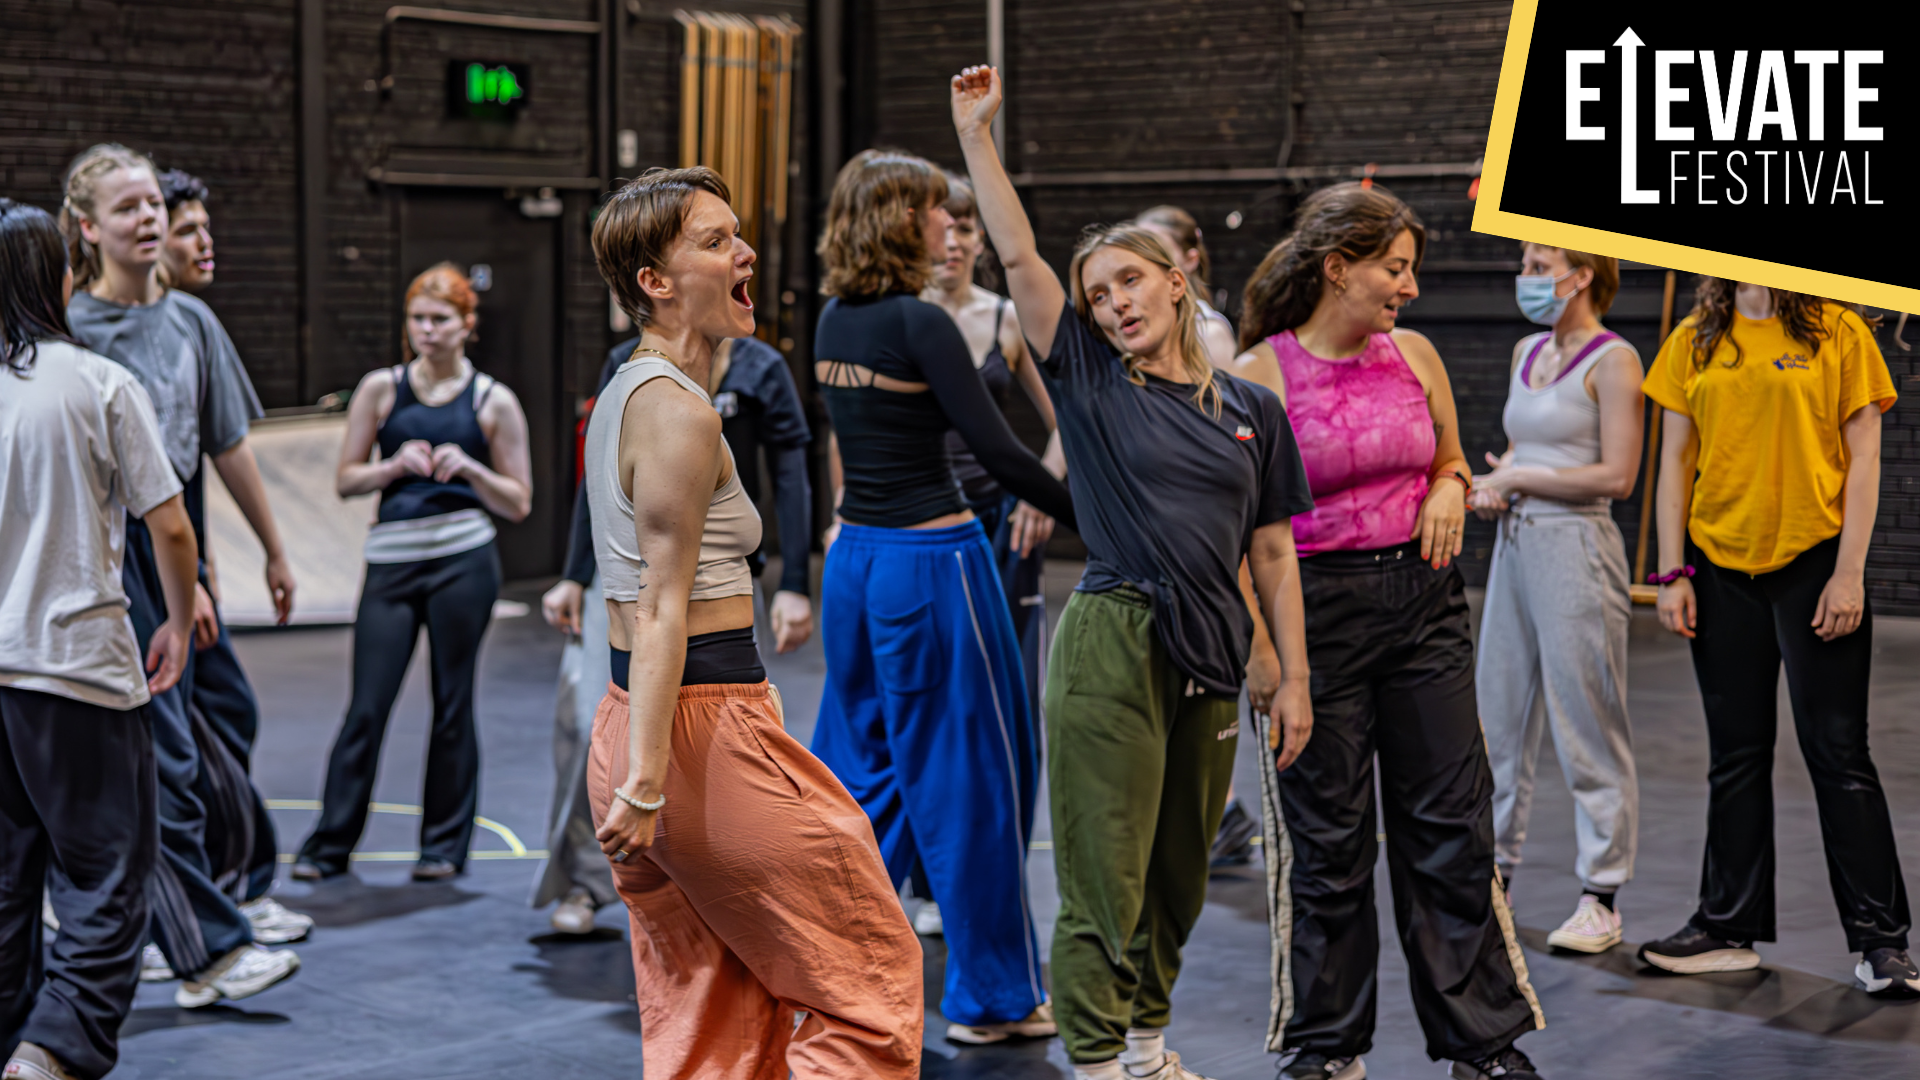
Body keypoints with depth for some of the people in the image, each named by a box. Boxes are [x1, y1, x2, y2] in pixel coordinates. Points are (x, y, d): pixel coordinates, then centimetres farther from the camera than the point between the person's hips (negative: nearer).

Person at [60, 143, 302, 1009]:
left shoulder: (191, 321, 10)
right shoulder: (71, 329, -8)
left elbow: (227, 445, 16)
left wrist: (275, 551, 20)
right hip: (110, 557, -6)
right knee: (163, 760, -7)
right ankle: (209, 950, -7)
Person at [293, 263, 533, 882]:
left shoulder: (493, 402, 5)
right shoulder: (381, 389, 8)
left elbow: (518, 504, 6)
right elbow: (346, 479, 9)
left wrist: (468, 467, -10)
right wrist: (397, 465, -9)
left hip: (463, 561, -1)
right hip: (392, 559, 1)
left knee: (452, 704, 3)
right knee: (366, 707, -2)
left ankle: (445, 845, 14)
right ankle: (330, 844, 6)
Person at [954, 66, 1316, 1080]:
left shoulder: (1251, 410, 9)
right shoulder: (1090, 382, 1)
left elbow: (1271, 554, 11)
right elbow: (1018, 256, -6)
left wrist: (1292, 677, 7)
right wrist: (976, 131, -9)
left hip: (1211, 661, 4)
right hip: (1112, 648, -4)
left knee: (1180, 874, 15)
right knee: (1106, 880, -2)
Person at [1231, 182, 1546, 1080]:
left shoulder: (1415, 356, 6)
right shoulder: (1259, 375, -8)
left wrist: (1449, 491, -1)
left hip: (1422, 598, 4)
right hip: (1315, 608, -4)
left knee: (1453, 823, 5)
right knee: (1327, 837, 5)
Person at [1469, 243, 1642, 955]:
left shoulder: (1612, 361, -9)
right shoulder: (1527, 353, 14)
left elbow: (1618, 475, -15)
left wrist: (1517, 478, -10)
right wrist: (1494, 483, 2)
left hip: (1575, 548, -8)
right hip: (1514, 544, 8)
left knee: (1586, 723, -3)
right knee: (1498, 715, 10)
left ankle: (1601, 899, 4)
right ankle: (1496, 875, 20)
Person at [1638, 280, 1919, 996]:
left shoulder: (1837, 332, -2)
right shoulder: (1695, 341, 8)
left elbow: (1863, 459, -4)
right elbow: (1676, 461, 9)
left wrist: (1849, 574, -10)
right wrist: (1673, 573, 2)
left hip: (1812, 560, -3)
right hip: (1721, 564, 4)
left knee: (1837, 751, -2)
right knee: (1736, 753, 11)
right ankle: (1728, 927, 20)